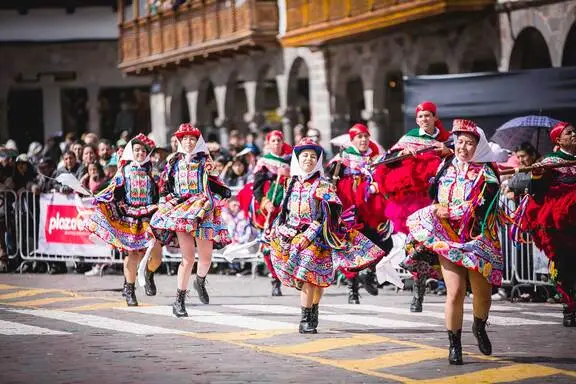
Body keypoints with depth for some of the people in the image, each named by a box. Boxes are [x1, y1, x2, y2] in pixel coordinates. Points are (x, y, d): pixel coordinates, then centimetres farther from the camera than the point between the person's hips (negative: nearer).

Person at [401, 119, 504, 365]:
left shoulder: (487, 174, -2)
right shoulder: (446, 166, 11)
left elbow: (480, 209, -13)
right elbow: (434, 195, 23)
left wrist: (449, 212, -12)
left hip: (477, 241, -1)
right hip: (447, 239, 1)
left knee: (482, 292, 5)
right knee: (455, 292, -12)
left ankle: (479, 328, 37)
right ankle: (454, 345, -2)